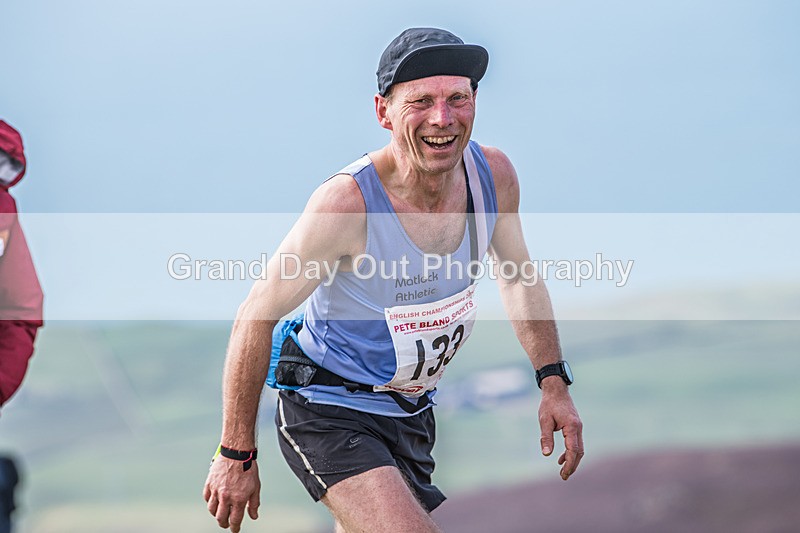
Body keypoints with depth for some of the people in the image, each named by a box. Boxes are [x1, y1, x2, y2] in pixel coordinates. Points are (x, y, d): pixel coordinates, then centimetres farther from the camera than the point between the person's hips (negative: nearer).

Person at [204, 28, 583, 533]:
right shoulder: (347, 202, -28)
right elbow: (255, 319, -18)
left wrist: (554, 381, 3)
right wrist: (236, 455, -16)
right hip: (330, 411, -7)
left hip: (413, 413, 7)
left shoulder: (493, 174, -11)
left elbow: (518, 278, 10)